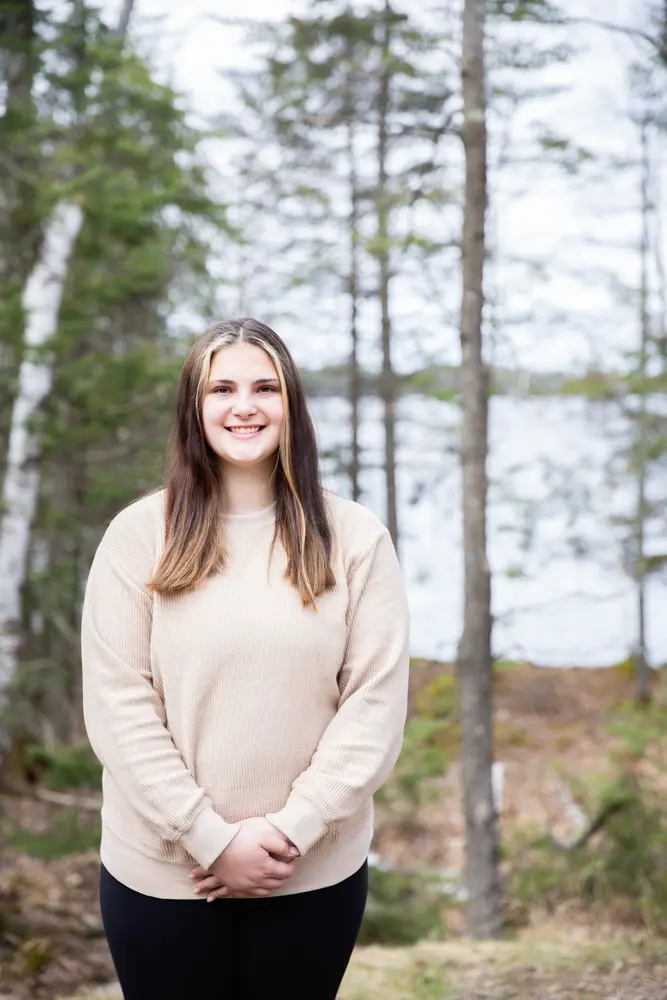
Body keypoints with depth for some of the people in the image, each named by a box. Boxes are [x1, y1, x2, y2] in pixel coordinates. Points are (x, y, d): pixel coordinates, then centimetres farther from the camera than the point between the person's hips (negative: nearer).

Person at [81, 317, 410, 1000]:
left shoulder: (355, 539, -1)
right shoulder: (139, 535, -4)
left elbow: (376, 702, -4)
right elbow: (118, 705, -7)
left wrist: (292, 829, -13)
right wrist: (212, 839, -12)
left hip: (317, 874, 1)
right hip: (162, 873, -1)